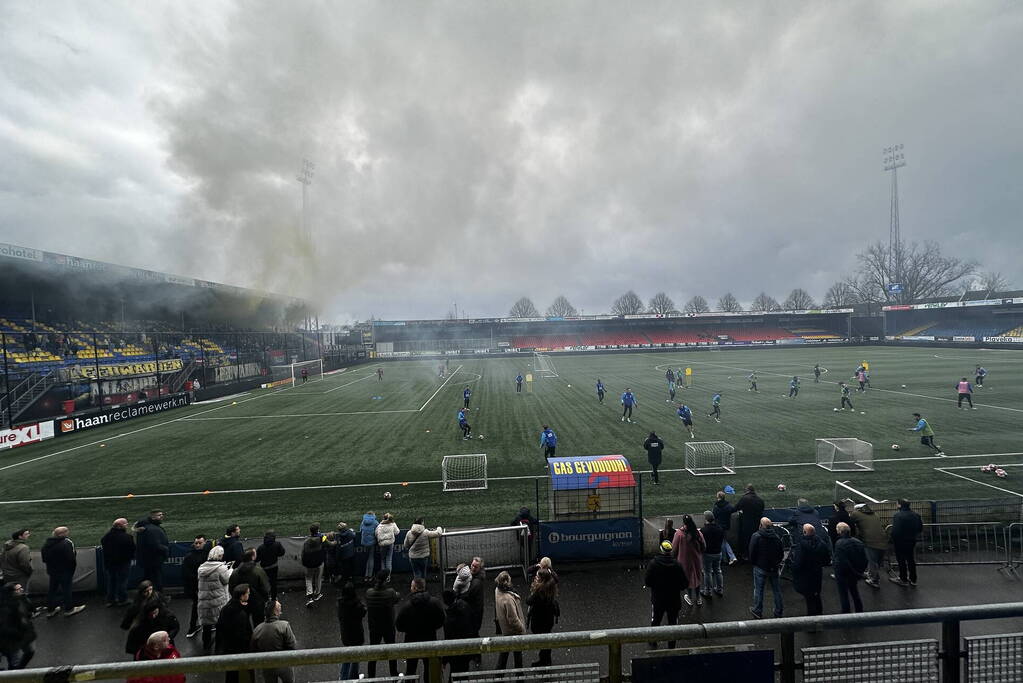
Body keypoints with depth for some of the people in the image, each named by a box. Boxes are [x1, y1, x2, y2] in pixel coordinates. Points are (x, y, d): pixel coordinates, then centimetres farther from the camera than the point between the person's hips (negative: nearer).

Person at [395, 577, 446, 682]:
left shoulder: (406, 605, -21)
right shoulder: (435, 602, -14)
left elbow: (398, 625, -14)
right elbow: (441, 621, -7)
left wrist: (409, 629, 5)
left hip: (412, 640, -2)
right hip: (430, 639, 2)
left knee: (410, 668, 16)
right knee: (429, 667, 20)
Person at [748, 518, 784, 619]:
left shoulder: (756, 536, -16)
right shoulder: (776, 536, -3)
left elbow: (752, 552, -14)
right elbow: (782, 553, 5)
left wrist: (753, 563, 4)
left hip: (760, 568, -4)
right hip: (774, 568, 4)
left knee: (758, 589, 9)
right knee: (777, 590, 15)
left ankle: (757, 611, 18)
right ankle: (778, 613, 26)